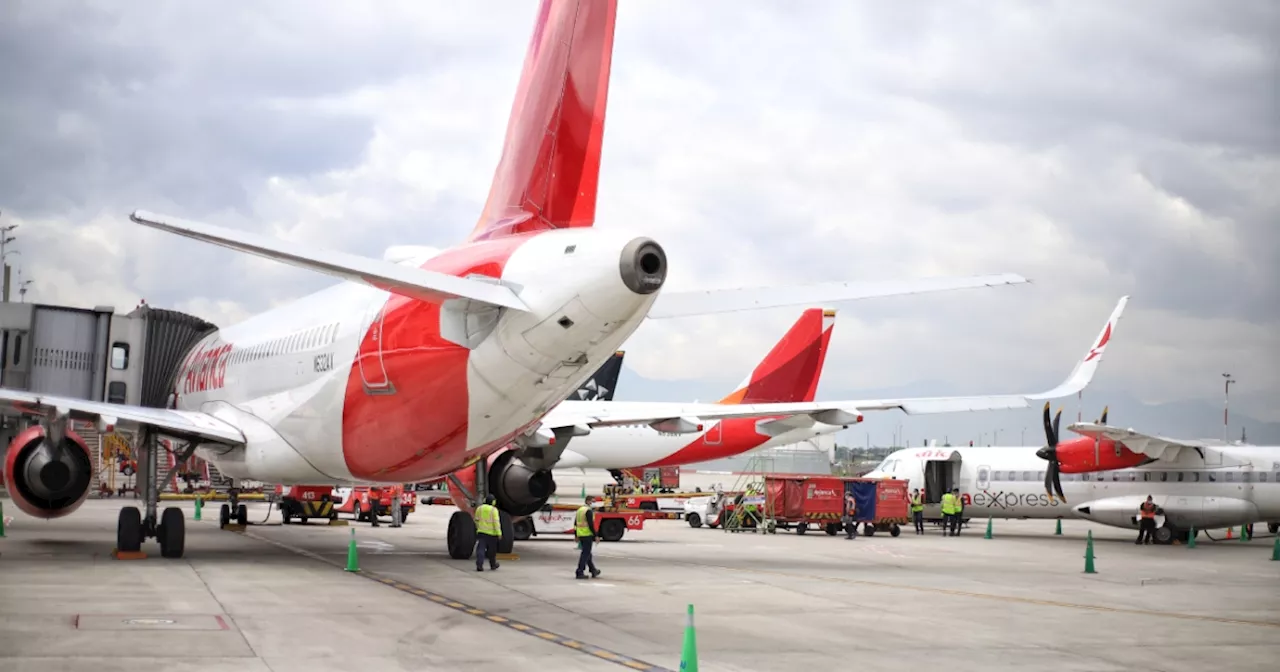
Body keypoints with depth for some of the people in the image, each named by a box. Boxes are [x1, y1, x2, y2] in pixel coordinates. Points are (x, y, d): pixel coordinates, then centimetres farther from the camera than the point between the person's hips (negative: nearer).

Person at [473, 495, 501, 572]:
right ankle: (493, 564, 27)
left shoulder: (479, 508, 5)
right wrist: (499, 533, -14)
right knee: (492, 550, 12)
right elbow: (496, 522, -15)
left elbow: (476, 520, 14)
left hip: (481, 532, 3)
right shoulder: (493, 510, -9)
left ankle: (479, 565, -16)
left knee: (481, 549, -3)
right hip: (491, 533, -3)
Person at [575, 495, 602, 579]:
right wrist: (595, 536, -16)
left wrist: (576, 535, 22)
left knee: (587, 553, 18)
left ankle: (593, 570, 29)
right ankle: (579, 573, -4)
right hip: (587, 535, -9)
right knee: (585, 554, -4)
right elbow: (591, 524, -20)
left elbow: (575, 523, 17)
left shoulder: (579, 510, 14)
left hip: (580, 535, 9)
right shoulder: (589, 511, -15)